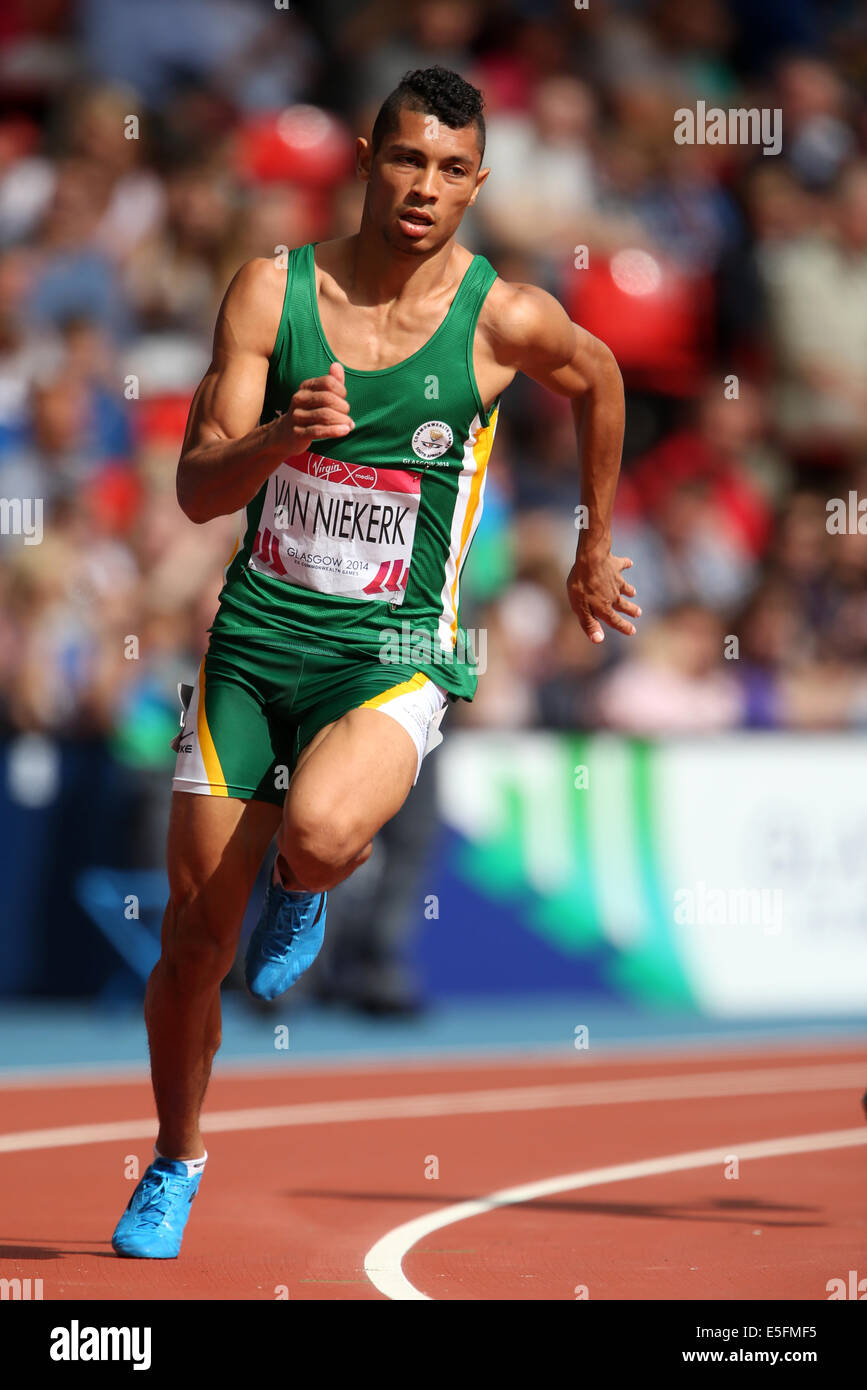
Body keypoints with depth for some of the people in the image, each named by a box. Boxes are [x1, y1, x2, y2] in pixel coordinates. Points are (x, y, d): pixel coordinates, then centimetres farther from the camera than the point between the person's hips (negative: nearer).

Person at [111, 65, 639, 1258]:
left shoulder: (504, 320, -7)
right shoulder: (274, 291, -5)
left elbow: (598, 381, 16)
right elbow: (197, 488, -7)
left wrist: (595, 554, 23)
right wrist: (281, 436, -28)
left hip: (397, 651, -2)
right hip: (256, 636, 2)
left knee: (319, 834, -34)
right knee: (194, 930, 5)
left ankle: (306, 894, 5)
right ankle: (175, 1162, 29)